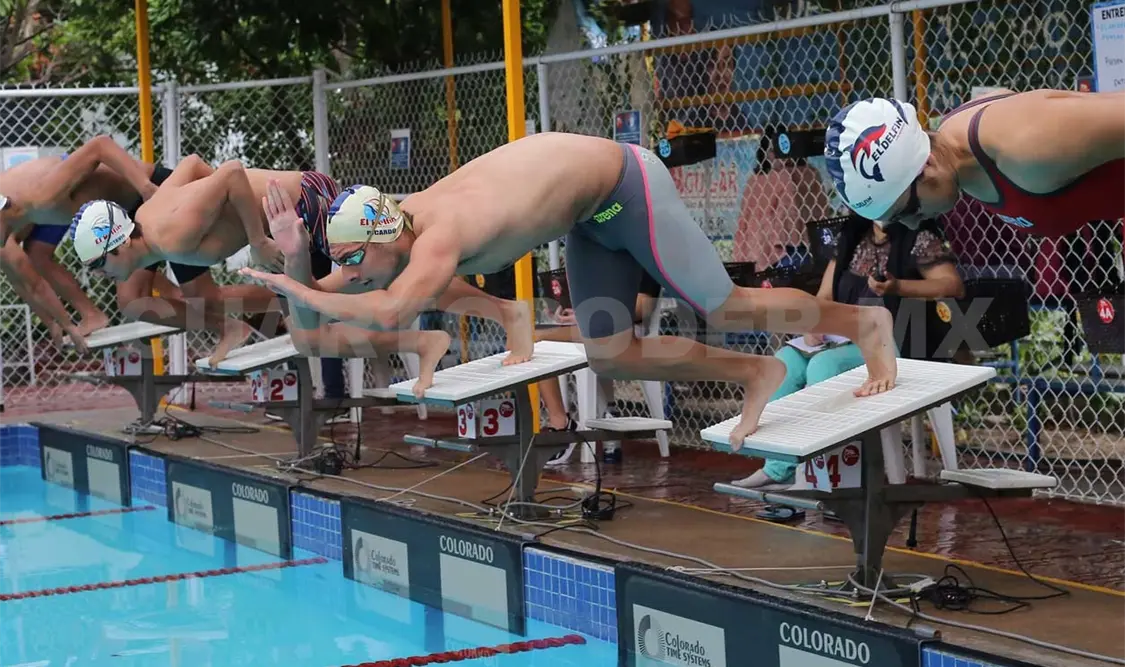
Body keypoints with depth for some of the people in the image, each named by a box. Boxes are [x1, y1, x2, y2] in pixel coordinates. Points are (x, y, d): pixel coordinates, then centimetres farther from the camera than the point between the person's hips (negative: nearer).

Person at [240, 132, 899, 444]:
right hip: (592, 212, 9)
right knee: (609, 355, 6)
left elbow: (390, 313, -51)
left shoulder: (438, 234, -34)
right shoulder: (394, 233, -7)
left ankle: (864, 322, 18)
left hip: (623, 185, -9)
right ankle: (754, 373, 19)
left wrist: (295, 289, -38)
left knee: (723, 308, -3)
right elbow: (330, 300, 5)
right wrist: (297, 264, -16)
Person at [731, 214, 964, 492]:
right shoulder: (852, 237, 14)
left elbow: (954, 286, -16)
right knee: (786, 360, -15)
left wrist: (897, 287, -26)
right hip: (847, 337, 7)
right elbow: (825, 297, 14)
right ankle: (779, 469, -17)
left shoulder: (919, 238, -5)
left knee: (824, 365, -30)